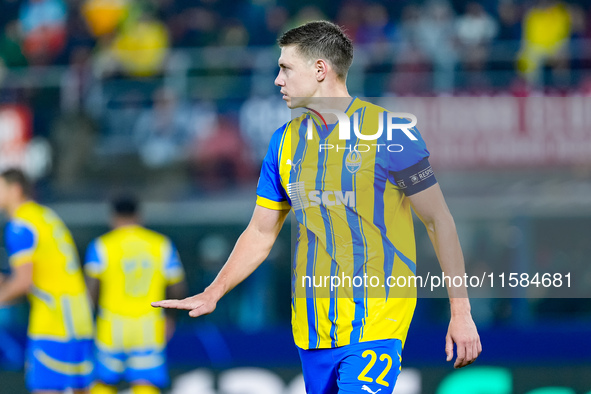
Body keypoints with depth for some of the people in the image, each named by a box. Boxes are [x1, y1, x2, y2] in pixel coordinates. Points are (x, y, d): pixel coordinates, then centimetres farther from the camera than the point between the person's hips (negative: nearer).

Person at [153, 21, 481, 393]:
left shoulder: (389, 132, -7)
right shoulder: (285, 140, 10)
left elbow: (439, 221, -3)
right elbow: (260, 233, 16)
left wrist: (461, 311, -6)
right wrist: (213, 292, 2)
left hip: (375, 324, -6)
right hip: (312, 327, 6)